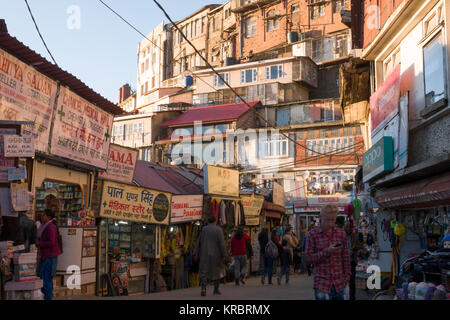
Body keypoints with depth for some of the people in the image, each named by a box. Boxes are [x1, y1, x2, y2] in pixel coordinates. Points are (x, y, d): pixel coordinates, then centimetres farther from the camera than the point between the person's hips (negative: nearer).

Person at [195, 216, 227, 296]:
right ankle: (216, 289, 21)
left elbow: (198, 242, 2)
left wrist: (197, 254, 8)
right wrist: (224, 255, -9)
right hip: (216, 255, 0)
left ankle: (203, 288, -20)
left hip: (205, 254, 1)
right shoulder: (218, 230, -6)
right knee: (216, 271, 16)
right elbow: (222, 243, -11)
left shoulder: (203, 229, 1)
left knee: (204, 272, 1)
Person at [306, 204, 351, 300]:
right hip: (322, 282, -3)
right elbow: (309, 257, -5)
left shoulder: (341, 233, 7)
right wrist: (327, 252, -15)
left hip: (339, 282, 3)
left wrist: (347, 275, 9)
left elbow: (346, 256, 12)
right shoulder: (313, 234, -2)